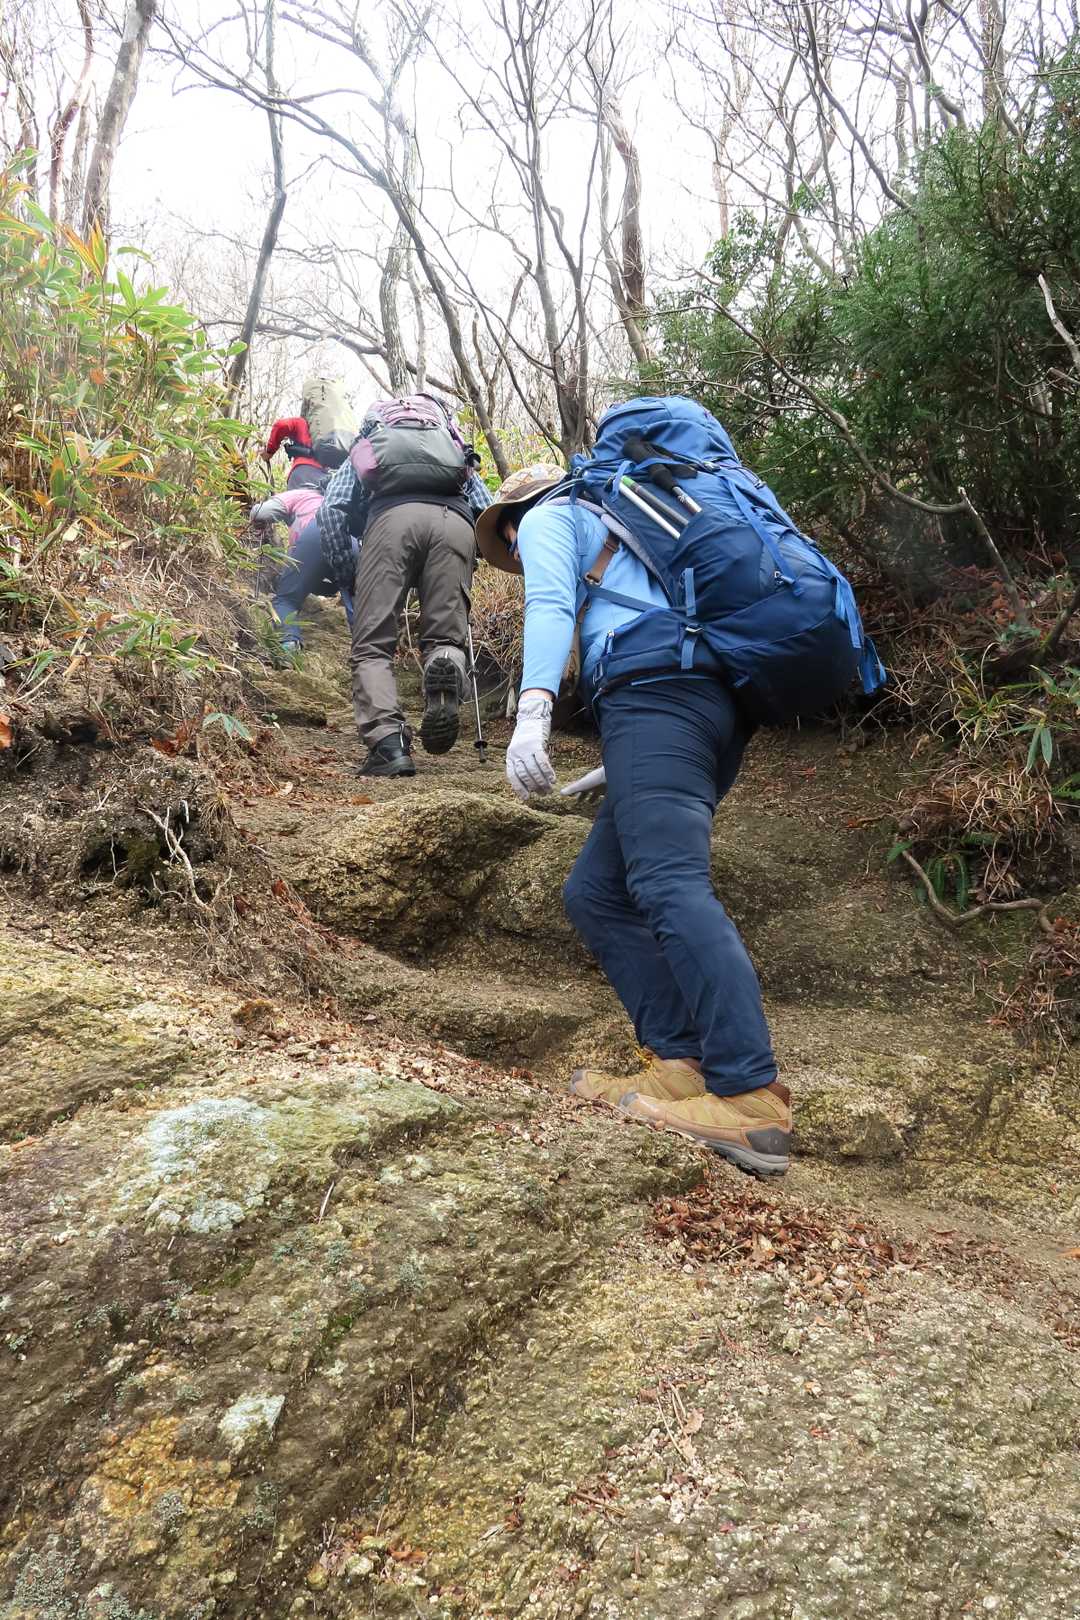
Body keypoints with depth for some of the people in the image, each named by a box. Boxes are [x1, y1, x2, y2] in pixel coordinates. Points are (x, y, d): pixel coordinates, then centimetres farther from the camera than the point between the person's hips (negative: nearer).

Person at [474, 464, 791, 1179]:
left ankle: (754, 1100, -34)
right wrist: (620, 768, 49)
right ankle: (683, 1066, -7)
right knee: (596, 894, 6)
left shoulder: (548, 517, 15)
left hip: (657, 690, -9)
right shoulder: (619, 537, 40)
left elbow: (550, 606, -6)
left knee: (671, 886, -23)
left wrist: (532, 708, -21)